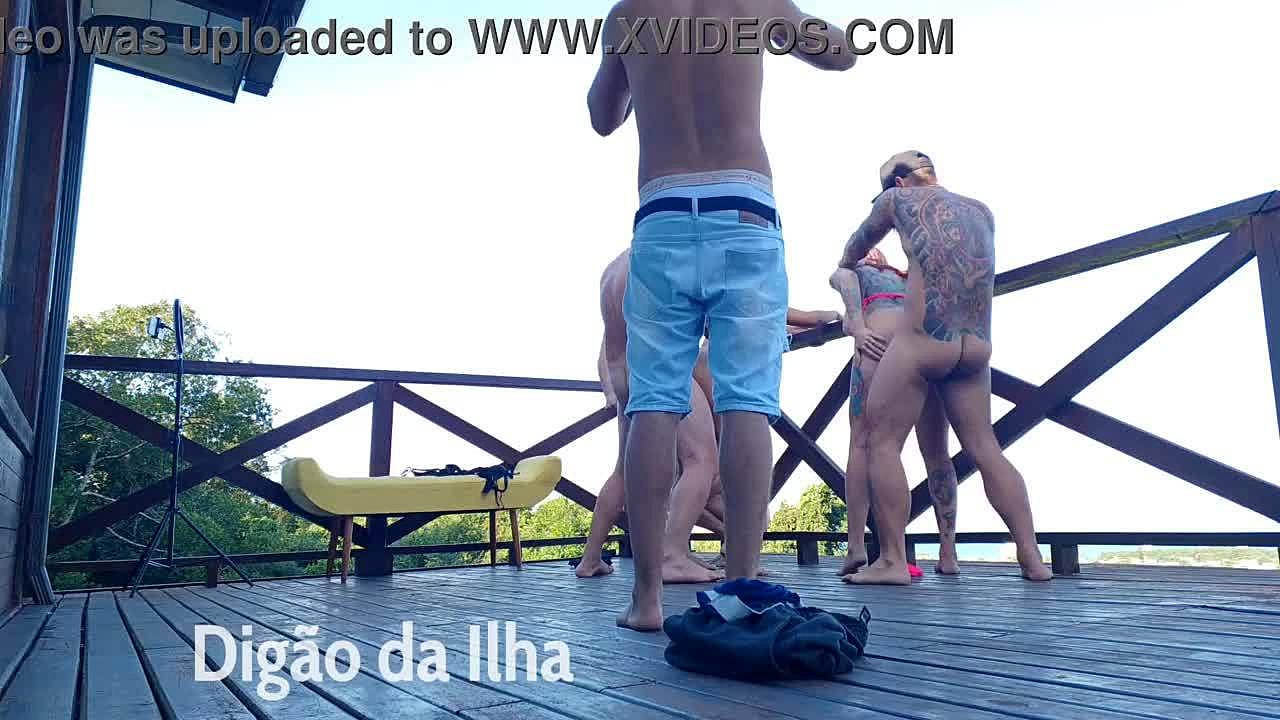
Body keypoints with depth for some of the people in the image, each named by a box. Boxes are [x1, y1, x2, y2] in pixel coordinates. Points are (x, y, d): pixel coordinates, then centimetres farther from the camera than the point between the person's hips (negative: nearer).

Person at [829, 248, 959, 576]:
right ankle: (948, 554, 3)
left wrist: (857, 328, -7)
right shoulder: (906, 277, 40)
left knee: (863, 442, 0)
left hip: (884, 333, -3)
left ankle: (856, 546, -11)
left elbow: (845, 279, 5)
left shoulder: (850, 271, 29)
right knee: (936, 450, 7)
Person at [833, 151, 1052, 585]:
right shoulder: (982, 212, 20)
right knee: (985, 450, 12)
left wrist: (846, 264, 47)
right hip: (977, 349, 6)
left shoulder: (899, 199, 8)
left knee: (880, 442, 0)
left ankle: (893, 561, -5)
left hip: (923, 342, -6)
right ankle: (1032, 558, 10)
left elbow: (860, 242, 25)